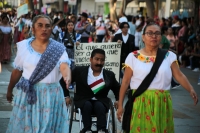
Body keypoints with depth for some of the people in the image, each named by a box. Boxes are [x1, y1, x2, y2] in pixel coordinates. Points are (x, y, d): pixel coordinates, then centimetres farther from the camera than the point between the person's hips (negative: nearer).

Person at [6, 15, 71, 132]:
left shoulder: (59, 49, -4)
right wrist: (10, 89, 16)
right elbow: (17, 70, 10)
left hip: (50, 94, -1)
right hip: (27, 94, 1)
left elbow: (64, 66, -21)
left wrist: (67, 77, -42)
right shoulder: (24, 46, 0)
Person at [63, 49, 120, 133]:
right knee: (87, 105, -34)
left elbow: (117, 88, 22)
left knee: (100, 106, -33)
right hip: (83, 100, -1)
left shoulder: (109, 75, 6)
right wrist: (66, 96, 2)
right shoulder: (79, 71, 0)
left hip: (100, 101, 1)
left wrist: (118, 100, 5)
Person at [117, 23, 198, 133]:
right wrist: (120, 105, 1)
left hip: (162, 103, 2)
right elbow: (125, 82, 2)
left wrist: (191, 90, -19)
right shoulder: (133, 57, 1)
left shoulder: (169, 56, 6)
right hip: (141, 103, -2)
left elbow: (179, 75, -2)